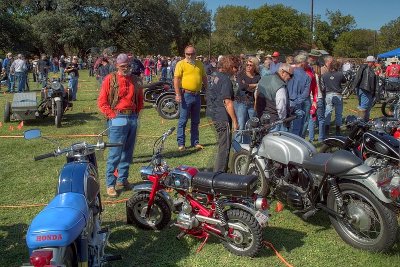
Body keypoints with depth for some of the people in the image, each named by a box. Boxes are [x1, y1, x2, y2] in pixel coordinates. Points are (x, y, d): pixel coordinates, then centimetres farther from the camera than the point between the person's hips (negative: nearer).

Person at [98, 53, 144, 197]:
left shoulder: (134, 80, 12)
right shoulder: (110, 79, -2)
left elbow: (140, 99, 22)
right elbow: (102, 101, -5)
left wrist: (136, 113, 12)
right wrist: (112, 115, -11)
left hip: (133, 118, 6)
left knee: (128, 152, 12)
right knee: (115, 153, -6)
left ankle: (122, 179, 26)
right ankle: (110, 184, 3)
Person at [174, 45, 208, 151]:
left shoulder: (200, 64, 11)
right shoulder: (181, 64, -5)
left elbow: (204, 78, 19)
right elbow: (176, 79, -11)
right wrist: (178, 94, -20)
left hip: (197, 95, 5)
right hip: (186, 95, -5)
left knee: (195, 121, 12)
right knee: (183, 120, -1)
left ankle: (195, 142, 22)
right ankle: (181, 143, 5)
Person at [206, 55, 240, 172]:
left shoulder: (216, 76, 13)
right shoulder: (226, 80, -17)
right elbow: (228, 102, -21)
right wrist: (235, 121, -17)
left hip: (214, 114, 10)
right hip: (223, 117, -10)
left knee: (222, 144, 22)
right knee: (224, 147, -3)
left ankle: (218, 170, 34)